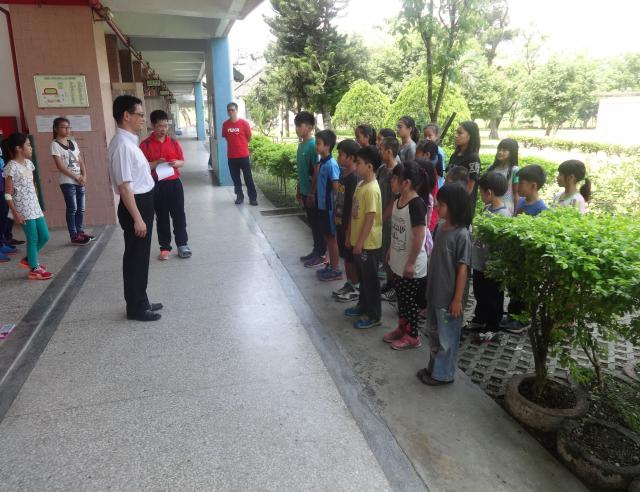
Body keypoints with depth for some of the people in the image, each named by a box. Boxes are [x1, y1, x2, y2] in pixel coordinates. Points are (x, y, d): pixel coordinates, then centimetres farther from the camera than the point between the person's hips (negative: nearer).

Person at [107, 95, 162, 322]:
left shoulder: (130, 142, 11)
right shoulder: (122, 145, -20)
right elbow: (124, 185, -23)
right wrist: (137, 218, -23)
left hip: (143, 203, 10)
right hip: (134, 206, -10)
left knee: (141, 257, 18)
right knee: (135, 258, 2)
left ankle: (141, 301, 31)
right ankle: (135, 308, 16)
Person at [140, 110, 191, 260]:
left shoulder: (174, 142, 6)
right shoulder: (145, 144, -5)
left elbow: (182, 161, 12)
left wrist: (176, 163, -10)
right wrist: (156, 163, -20)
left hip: (175, 183, 3)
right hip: (157, 185, -3)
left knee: (179, 215, 7)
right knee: (162, 217, 7)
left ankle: (182, 244, 17)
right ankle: (165, 247, 17)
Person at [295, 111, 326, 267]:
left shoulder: (314, 145, -18)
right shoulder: (301, 144, 10)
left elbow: (317, 172, -20)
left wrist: (311, 194, -19)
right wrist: (299, 189, 18)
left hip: (313, 193, -9)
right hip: (305, 191, 9)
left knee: (318, 224, 1)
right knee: (312, 223, 16)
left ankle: (321, 255, 11)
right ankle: (316, 251, 27)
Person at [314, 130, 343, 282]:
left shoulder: (332, 164, -19)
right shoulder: (322, 161, 7)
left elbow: (336, 189, -20)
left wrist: (335, 207, -18)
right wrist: (318, 201, 15)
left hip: (329, 207, -8)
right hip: (322, 205, 8)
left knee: (332, 237, 1)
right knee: (327, 236, 16)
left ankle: (336, 270, 12)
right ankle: (331, 265, 28)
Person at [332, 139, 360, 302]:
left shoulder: (354, 177, -21)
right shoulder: (343, 173, 7)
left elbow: (354, 206, -21)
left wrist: (349, 230, -19)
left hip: (348, 224, -9)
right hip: (340, 222, 9)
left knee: (352, 258, 4)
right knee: (345, 256, 18)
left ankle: (356, 289, 18)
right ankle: (349, 284, 32)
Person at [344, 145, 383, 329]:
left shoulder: (371, 189, -22)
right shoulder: (360, 185, 7)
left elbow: (370, 219, -22)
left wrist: (360, 242, -19)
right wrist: (350, 235, 17)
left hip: (368, 243, -9)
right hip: (359, 240, 9)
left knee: (370, 279, 3)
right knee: (362, 276, 21)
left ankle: (374, 316, 15)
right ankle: (363, 306, 37)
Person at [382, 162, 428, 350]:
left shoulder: (416, 205, -24)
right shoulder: (398, 200, 2)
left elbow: (419, 237, -23)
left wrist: (411, 264, -20)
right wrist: (390, 250, 18)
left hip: (411, 265, -8)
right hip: (398, 261, 8)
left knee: (410, 300, 7)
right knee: (401, 297, 21)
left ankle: (412, 336, 23)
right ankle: (402, 328, 38)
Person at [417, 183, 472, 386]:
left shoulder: (461, 235, -19)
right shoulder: (441, 227, 4)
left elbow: (463, 269, -17)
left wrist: (457, 299, -16)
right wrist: (430, 290, 16)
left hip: (448, 297, -8)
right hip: (434, 293, 8)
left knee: (447, 337, 9)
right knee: (434, 333, 20)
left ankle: (443, 374, 24)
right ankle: (434, 366, 37)